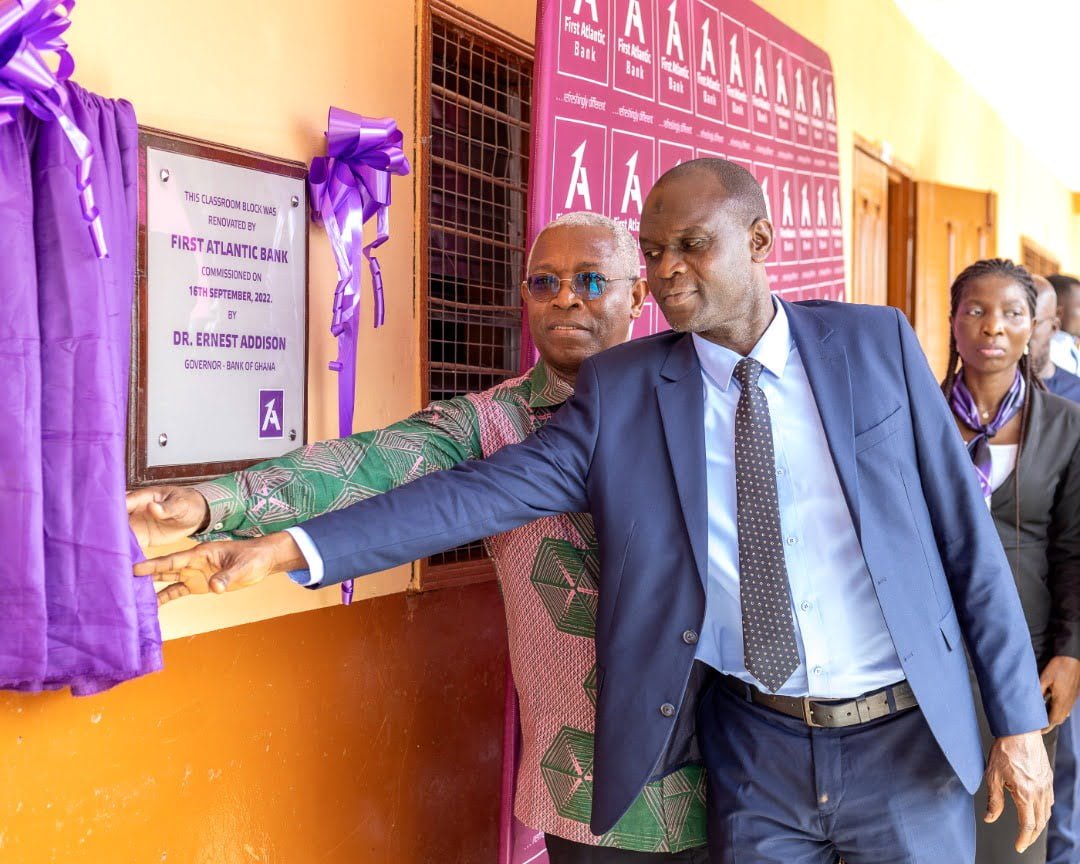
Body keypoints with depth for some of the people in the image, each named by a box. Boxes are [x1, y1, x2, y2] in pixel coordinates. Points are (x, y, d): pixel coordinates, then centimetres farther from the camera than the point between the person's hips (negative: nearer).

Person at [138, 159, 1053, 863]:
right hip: (756, 754, 0)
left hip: (905, 743, 0)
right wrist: (289, 549, -22)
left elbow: (964, 531, -1)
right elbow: (481, 492, -13)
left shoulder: (875, 343, -4)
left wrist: (1017, 718, -1)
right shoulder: (621, 388, -5)